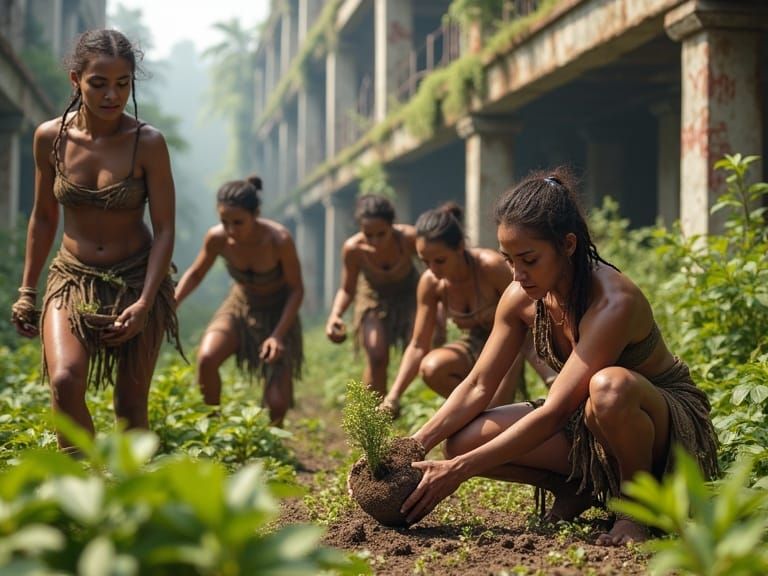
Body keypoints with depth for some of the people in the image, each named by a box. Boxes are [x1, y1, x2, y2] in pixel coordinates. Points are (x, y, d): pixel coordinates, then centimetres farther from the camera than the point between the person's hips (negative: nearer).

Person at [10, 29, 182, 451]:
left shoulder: (147, 143, -12)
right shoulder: (50, 137, -5)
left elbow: (164, 229, -10)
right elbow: (43, 218, 8)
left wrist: (144, 303, -19)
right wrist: (27, 291, 9)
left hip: (137, 282, -1)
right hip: (72, 279, 1)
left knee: (131, 403, 3)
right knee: (64, 381, -22)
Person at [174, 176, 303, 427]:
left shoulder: (279, 240, -30)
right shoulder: (217, 238, -21)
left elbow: (297, 289, -17)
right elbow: (195, 274, -1)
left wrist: (279, 335, -26)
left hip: (279, 313, -2)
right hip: (239, 306, 2)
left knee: (277, 403, -10)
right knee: (206, 359, -29)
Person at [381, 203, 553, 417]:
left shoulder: (491, 267, -26)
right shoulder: (430, 283, -11)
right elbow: (418, 345, -7)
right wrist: (393, 395, -17)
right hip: (476, 344, 5)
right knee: (432, 368, -27)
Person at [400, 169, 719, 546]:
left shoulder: (613, 303, -32)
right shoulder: (520, 299, -10)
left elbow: (554, 412, -35)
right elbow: (478, 386, -4)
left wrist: (460, 470, -36)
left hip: (670, 419, -6)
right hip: (587, 421, 6)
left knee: (610, 386, -43)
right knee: (463, 440, -15)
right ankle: (575, 488, 7)